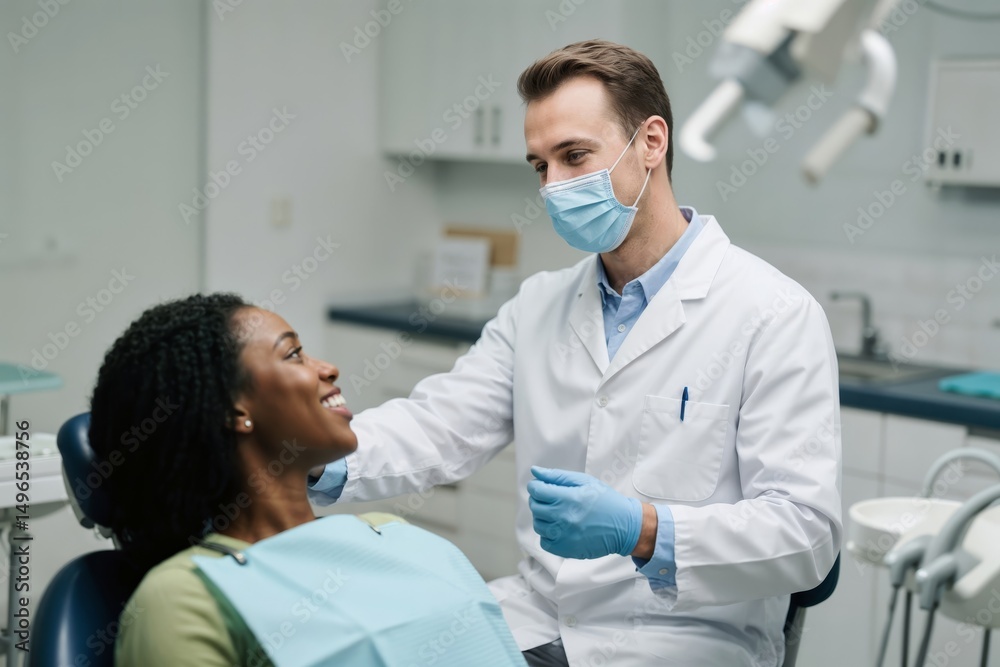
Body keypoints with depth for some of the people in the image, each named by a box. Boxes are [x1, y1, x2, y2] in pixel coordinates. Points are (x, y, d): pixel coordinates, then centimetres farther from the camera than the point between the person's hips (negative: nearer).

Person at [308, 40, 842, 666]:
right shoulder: (538, 306, 10)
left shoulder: (776, 315, -10)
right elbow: (438, 425, 2)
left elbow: (807, 532, -16)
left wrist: (642, 530, -30)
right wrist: (326, 460, -17)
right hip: (538, 614, 6)